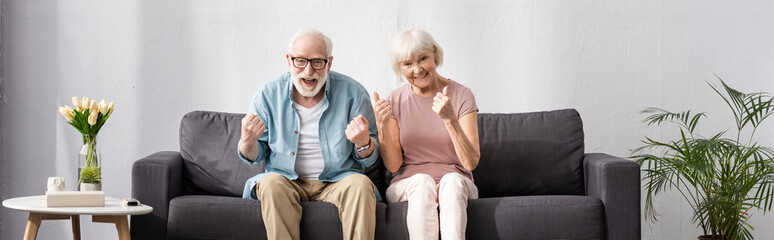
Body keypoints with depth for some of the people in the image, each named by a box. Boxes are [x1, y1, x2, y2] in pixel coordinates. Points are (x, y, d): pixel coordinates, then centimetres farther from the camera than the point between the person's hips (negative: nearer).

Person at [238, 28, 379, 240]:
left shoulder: (353, 93, -1)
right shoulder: (268, 94, 1)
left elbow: (369, 158, 3)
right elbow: (253, 157, 6)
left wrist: (363, 143, -21)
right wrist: (248, 140, -17)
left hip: (337, 181, 0)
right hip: (287, 181, 0)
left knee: (361, 184, -29)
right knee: (271, 183, -31)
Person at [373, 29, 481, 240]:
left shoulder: (461, 95, -2)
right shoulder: (395, 101, 4)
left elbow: (471, 162, -12)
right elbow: (393, 165, 0)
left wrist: (450, 119, -25)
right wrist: (382, 125, -16)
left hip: (456, 184, -1)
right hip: (408, 185, 1)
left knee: (452, 180, -34)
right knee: (423, 182, -33)